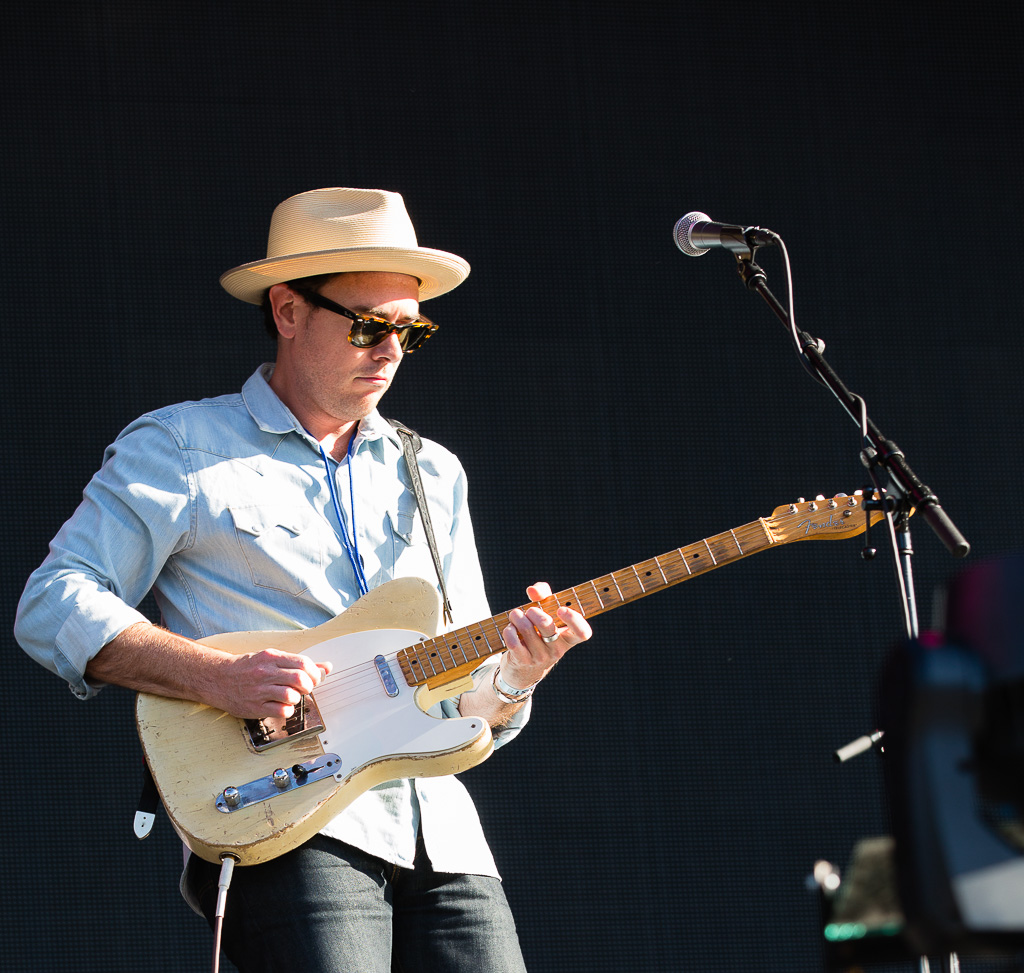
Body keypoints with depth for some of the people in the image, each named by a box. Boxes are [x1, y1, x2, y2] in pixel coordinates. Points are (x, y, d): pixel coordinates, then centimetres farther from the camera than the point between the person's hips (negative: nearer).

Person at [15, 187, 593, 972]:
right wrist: (218, 678, -15)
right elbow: (52, 605, -4)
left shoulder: (432, 475, 22)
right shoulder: (182, 448, 6)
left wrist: (511, 679, -2)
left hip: (442, 839, 5)